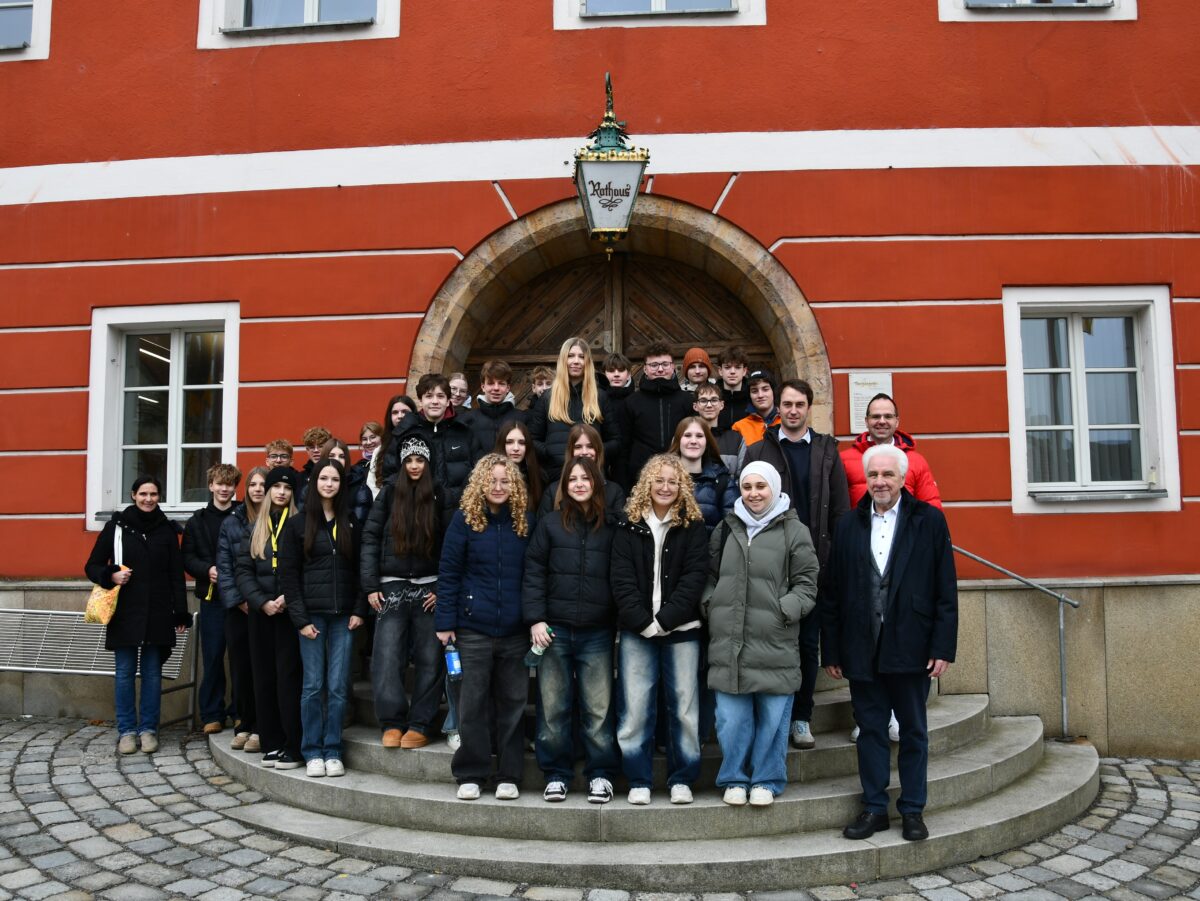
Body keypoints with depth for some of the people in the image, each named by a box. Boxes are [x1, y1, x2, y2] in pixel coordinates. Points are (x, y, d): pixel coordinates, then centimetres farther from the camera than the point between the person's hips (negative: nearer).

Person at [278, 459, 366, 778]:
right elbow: (288, 574, 0)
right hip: (311, 614, -2)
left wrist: (359, 610, 0)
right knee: (313, 685, 0)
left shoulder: (351, 524, 10)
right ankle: (312, 752, 12)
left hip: (343, 616, 2)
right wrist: (300, 618, -7)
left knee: (338, 686, 2)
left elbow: (360, 569, 10)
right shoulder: (297, 525, 3)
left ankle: (333, 751, 12)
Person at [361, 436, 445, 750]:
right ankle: (392, 723, 4)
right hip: (392, 586, 0)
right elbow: (370, 538, 4)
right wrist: (371, 586, -3)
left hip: (428, 588, 0)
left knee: (429, 659, 1)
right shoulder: (390, 493, 5)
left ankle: (419, 725, 9)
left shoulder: (438, 497, 4)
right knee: (387, 657, -6)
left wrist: (442, 589, -6)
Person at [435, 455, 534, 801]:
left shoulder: (526, 521, 4)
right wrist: (445, 622, -7)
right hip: (473, 626, -2)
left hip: (515, 629, 2)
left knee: (512, 701, 8)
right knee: (473, 701, 5)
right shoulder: (465, 518, -2)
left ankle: (509, 775, 19)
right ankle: (470, 774, 18)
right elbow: (448, 572, -2)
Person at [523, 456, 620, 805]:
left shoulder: (611, 528, 6)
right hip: (554, 630, 0)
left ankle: (600, 774, 16)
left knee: (598, 709, 2)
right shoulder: (549, 525, 5)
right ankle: (556, 773, 19)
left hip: (597, 633, 0)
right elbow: (533, 573, 3)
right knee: (553, 707, 5)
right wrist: (535, 619, -6)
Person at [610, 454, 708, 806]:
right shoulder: (629, 527, 7)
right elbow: (622, 580, 0)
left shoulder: (693, 527, 5)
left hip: (681, 631, 0)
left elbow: (693, 578, -4)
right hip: (637, 631, 1)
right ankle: (639, 780, 14)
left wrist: (664, 620, -12)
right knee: (635, 709, 0)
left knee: (684, 708, 3)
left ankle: (681, 779, 18)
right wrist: (643, 622, -11)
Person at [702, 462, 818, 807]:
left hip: (775, 641, -2)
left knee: (772, 716, 6)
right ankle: (735, 778, 23)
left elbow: (806, 584, 3)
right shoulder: (725, 528, 14)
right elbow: (710, 576, 21)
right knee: (731, 717, 5)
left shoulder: (793, 531, 3)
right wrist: (710, 605, 5)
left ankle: (766, 780, 24)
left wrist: (785, 610, -11)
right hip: (728, 639, 2)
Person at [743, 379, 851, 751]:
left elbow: (840, 509, 6)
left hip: (815, 563, 2)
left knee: (809, 643, 9)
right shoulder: (759, 452, 3)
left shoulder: (827, 451, 8)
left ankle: (801, 716, 21)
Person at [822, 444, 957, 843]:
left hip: (911, 647, -2)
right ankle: (874, 808, 22)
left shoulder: (929, 520, 0)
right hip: (862, 649, 2)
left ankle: (912, 810, 24)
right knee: (870, 730, 9)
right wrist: (831, 651, 3)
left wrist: (943, 647, -8)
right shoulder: (849, 526, 6)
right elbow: (833, 594, 6)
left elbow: (946, 590, -3)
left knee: (914, 732, 10)